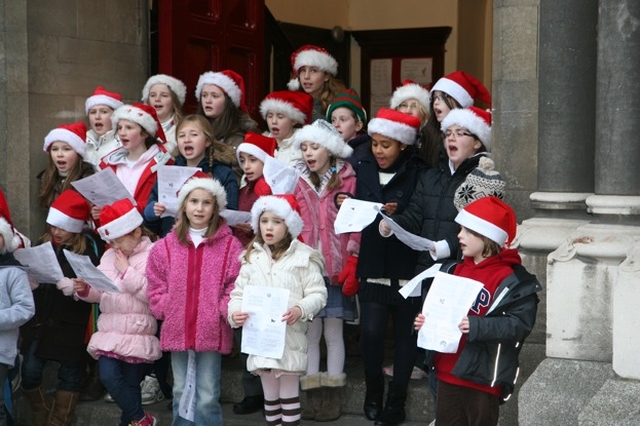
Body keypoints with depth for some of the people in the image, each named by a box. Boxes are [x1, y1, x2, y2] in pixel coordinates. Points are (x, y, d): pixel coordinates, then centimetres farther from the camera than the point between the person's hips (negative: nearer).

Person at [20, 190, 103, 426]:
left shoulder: (89, 248, -8)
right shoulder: (44, 245, 6)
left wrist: (76, 287, -28)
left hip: (70, 325, -4)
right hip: (39, 320, 4)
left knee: (69, 375, 9)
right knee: (29, 374, 3)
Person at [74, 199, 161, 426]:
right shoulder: (108, 256, 13)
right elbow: (100, 293, 18)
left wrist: (127, 272, -17)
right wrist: (85, 289, -3)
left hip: (137, 333, -5)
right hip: (109, 332, 5)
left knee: (130, 384, 3)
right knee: (109, 377, -8)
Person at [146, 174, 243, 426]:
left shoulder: (229, 245, -2)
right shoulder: (166, 246, 4)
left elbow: (236, 285, -3)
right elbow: (155, 285, 7)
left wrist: (225, 311, -14)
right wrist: (167, 311, -3)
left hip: (212, 331, -3)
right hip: (176, 329, 3)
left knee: (207, 397, 2)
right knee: (181, 393, 15)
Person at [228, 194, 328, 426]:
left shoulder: (303, 256, -3)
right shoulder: (252, 257, 8)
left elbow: (318, 294, -6)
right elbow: (239, 294, 6)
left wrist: (300, 310, -24)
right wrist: (234, 312, -14)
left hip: (290, 337, -4)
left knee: (289, 393, 4)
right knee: (270, 394, 14)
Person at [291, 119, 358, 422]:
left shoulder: (347, 181, -1)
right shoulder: (302, 184, 12)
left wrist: (351, 264, -10)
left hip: (335, 270, -3)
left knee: (333, 331, 3)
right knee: (309, 332, 4)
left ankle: (332, 397, 12)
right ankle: (313, 397, 12)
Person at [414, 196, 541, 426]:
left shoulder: (511, 281, -13)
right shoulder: (458, 270, 12)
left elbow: (519, 324, -22)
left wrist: (476, 326, -31)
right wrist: (427, 321, 3)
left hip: (483, 379, -7)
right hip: (448, 373, 8)